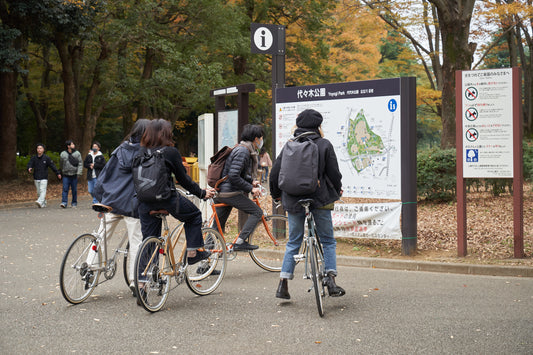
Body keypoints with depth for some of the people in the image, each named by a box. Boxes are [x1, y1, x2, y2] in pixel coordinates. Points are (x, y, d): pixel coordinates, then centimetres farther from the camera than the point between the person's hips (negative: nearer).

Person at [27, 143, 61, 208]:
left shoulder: (46, 158, -1)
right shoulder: (33, 158, 6)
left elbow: (52, 166, 1)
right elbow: (29, 164, -1)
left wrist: (57, 173, 0)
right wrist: (29, 169, -25)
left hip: (44, 178, -4)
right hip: (36, 178, 4)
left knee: (42, 190, -17)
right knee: (39, 192, 7)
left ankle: (40, 202, -31)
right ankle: (43, 204, 17)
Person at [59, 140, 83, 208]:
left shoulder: (77, 153, 2)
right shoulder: (63, 154, 3)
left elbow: (80, 164, 0)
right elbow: (61, 164, 16)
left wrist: (79, 172, -9)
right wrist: (62, 172, 20)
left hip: (74, 175, 0)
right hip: (66, 175, 0)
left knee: (74, 190, 6)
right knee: (65, 189, -8)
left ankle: (74, 202, 17)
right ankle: (64, 202, -11)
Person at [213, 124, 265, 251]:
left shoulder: (244, 150, 15)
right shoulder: (243, 151, -17)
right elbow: (233, 176, -24)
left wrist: (252, 181, 14)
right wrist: (251, 189, -18)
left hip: (221, 192, 10)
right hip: (230, 193, -10)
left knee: (218, 225, 15)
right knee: (257, 212, -6)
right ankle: (240, 242, -12)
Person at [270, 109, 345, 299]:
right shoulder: (324, 145, -4)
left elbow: (275, 173, 3)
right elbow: (334, 173, -4)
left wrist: (276, 194, 19)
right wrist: (337, 190, 16)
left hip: (294, 201, 3)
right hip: (320, 198, -2)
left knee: (293, 242, 12)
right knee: (328, 241, 10)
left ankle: (283, 284, 7)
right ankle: (331, 280, -3)